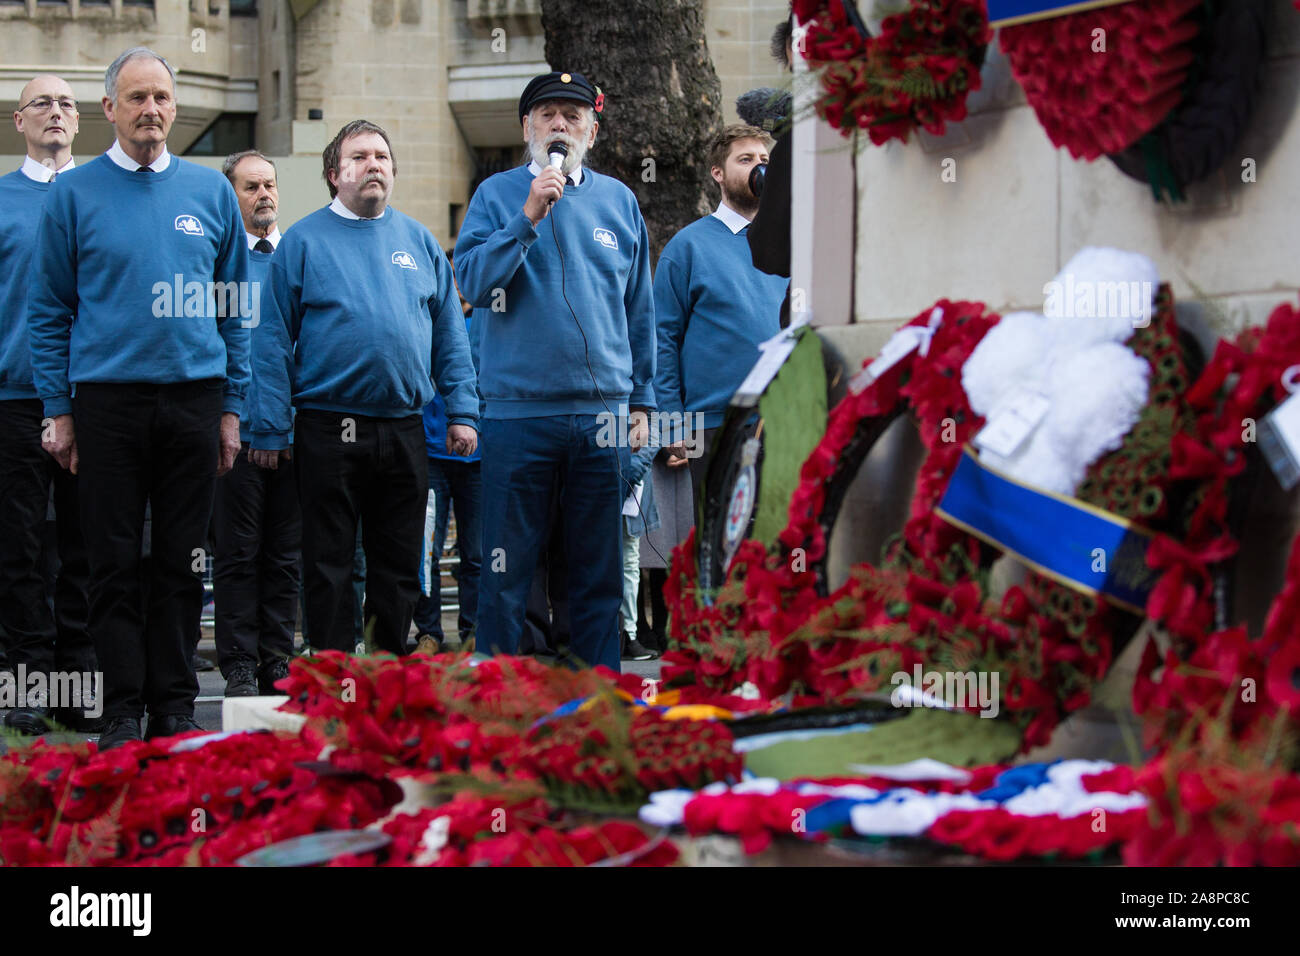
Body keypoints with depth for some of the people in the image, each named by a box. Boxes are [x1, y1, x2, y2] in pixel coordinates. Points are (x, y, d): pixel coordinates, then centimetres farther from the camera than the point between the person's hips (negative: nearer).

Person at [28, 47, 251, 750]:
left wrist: (232, 407, 7)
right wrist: (58, 411, -1)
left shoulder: (210, 192, 8)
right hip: (107, 402, -2)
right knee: (115, 564, 0)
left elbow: (236, 309, 12)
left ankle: (175, 707, 11)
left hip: (193, 400, 2)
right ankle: (123, 711, 6)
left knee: (182, 562, 5)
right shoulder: (73, 194, 3)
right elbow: (49, 312, 4)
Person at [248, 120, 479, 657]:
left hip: (404, 430, 3)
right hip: (328, 431, -3)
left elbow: (450, 335, 13)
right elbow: (273, 341, -2)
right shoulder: (305, 241, 1)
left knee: (399, 568, 8)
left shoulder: (418, 242, 12)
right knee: (329, 567, 1)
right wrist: (271, 430, -7)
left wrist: (462, 412, 5)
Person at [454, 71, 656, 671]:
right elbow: (472, 282, -9)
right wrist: (528, 219, -19)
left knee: (598, 569, 7)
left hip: (602, 413, 3)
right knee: (507, 569, 0)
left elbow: (639, 309, 15)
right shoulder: (497, 195, 4)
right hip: (516, 412, -3)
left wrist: (641, 401, 12)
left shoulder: (618, 201, 12)